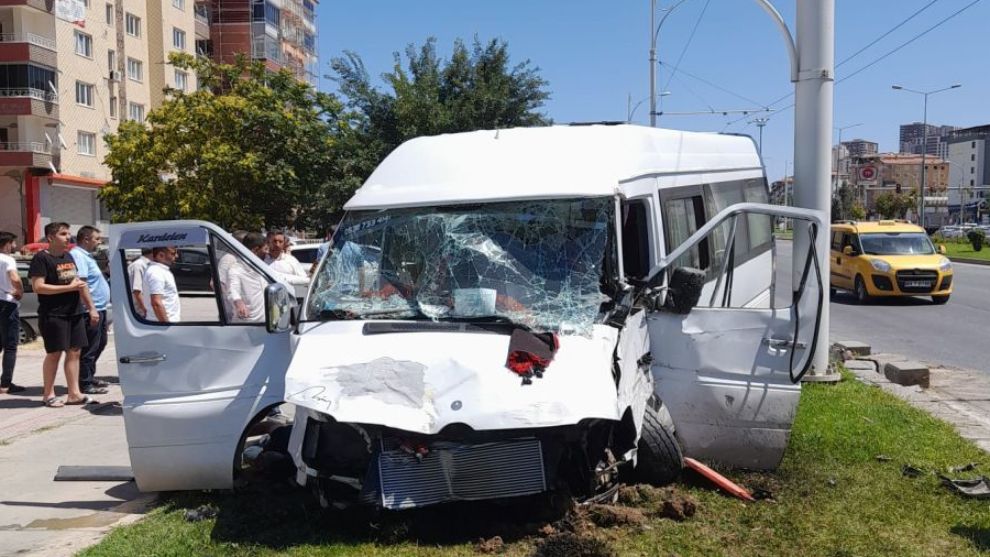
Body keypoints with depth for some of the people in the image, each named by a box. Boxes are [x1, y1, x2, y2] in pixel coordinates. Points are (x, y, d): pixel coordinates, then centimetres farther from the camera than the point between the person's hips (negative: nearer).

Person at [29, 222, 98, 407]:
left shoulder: (68, 257, 17)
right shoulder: (41, 258, -8)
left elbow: (78, 283, 23)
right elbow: (37, 287, -17)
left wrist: (91, 308, 17)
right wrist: (69, 287, -17)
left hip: (75, 312, 7)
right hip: (54, 314, -7)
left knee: (74, 351, 6)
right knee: (55, 353, -2)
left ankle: (74, 393, 10)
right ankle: (48, 394, 11)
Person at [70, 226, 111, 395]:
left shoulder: (86, 256, 18)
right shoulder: (78, 256, -14)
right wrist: (92, 308, -26)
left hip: (99, 309, 11)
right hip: (92, 310, -11)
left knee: (99, 344, 19)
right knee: (90, 349, -4)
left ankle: (90, 377, 29)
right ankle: (85, 384, 2)